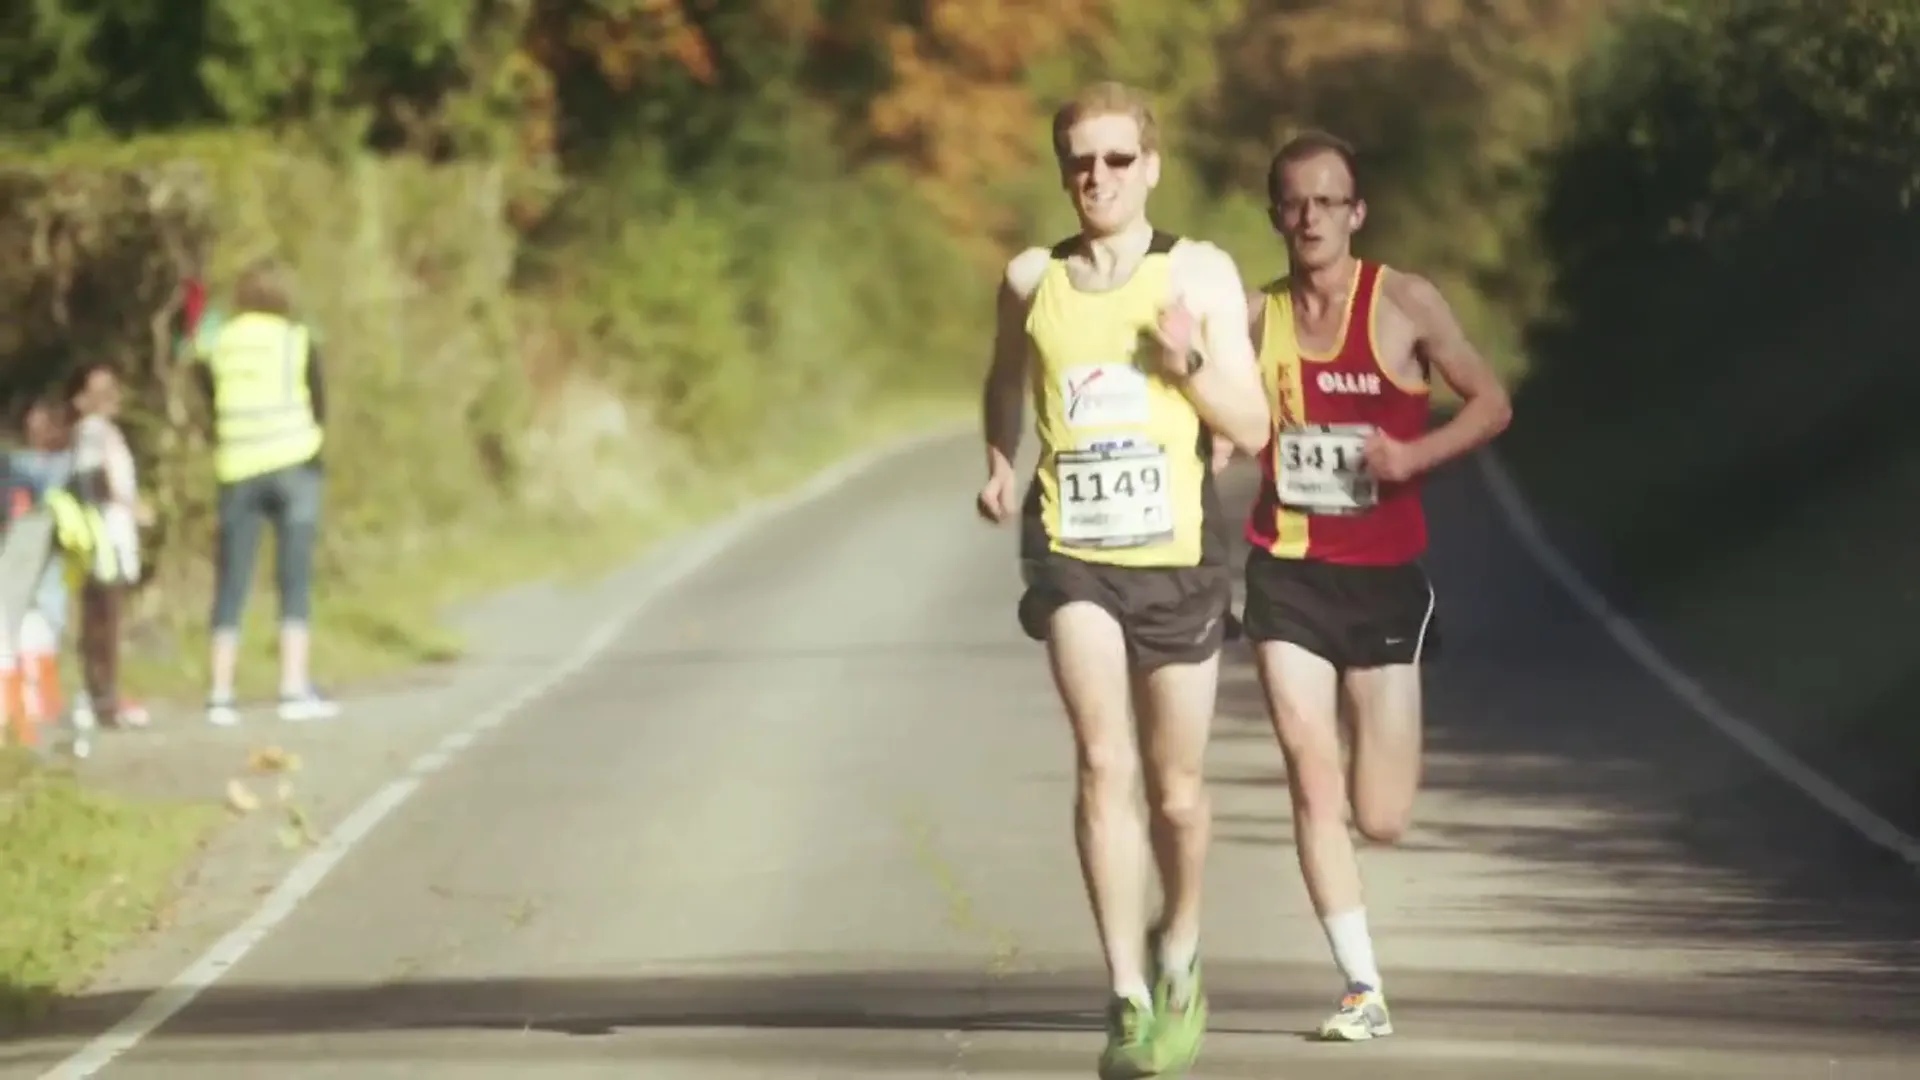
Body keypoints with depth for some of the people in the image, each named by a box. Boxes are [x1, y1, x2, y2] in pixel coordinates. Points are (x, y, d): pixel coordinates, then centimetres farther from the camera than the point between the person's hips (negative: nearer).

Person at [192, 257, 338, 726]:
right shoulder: (296, 340, 0)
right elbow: (318, 409, 5)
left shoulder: (216, 346, 5)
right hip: (293, 463, -2)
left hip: (238, 470, 2)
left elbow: (211, 397, 8)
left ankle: (220, 693, 0)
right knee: (295, 581, -1)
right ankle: (295, 690, -7)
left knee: (230, 586, 4)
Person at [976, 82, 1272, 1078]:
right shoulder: (1032, 280, 6)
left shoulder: (1201, 275, 1)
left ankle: (1178, 950, 38)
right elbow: (1006, 384, 25)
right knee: (1103, 760, -18)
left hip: (1177, 550, 0)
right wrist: (998, 462, 7)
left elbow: (1251, 429, 1)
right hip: (1071, 548, 0)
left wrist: (1190, 362, -16)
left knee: (1174, 790, 9)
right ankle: (1128, 998, -20)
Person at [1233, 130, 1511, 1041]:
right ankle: (1363, 989, -1)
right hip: (1287, 574, 1)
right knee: (1313, 788, -9)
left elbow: (1490, 403, 0)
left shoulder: (1404, 305, -4)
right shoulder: (1254, 317, 2)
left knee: (1382, 819, -1)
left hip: (1384, 574, -1)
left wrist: (1414, 455, -16)